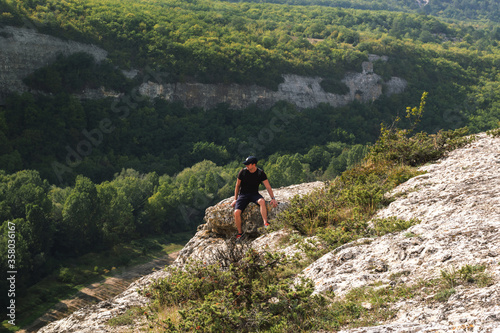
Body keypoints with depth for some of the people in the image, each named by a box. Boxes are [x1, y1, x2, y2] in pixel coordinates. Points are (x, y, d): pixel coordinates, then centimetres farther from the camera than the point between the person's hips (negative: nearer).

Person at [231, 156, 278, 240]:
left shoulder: (260, 173, -8)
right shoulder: (242, 172, -8)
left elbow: (268, 187, -5)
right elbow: (237, 186, 4)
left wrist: (273, 198, -15)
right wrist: (235, 199, 5)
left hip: (254, 194, 0)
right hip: (243, 194, 0)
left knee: (262, 201, -37)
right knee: (236, 212, -24)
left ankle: (266, 223, -37)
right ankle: (240, 233, -5)